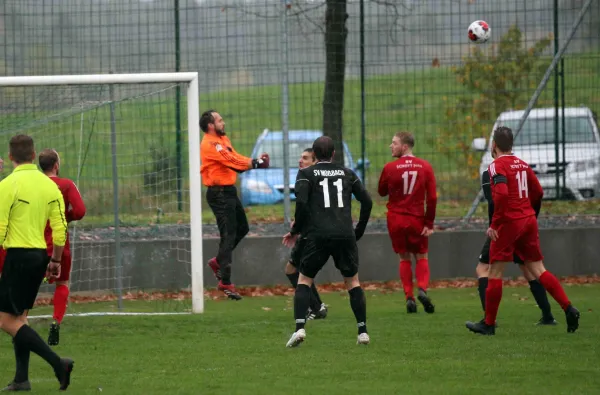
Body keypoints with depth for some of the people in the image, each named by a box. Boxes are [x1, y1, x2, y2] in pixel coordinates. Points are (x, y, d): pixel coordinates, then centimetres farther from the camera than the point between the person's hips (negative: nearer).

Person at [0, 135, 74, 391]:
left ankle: (57, 363, -14)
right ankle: (22, 378, 13)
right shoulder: (49, 185, 7)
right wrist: (56, 261, 17)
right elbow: (60, 228, 7)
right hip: (40, 255, 7)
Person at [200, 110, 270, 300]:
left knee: (242, 228, 19)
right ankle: (225, 282, -6)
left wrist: (255, 161, -7)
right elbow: (232, 161, -23)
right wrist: (255, 164, -20)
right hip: (219, 194, -10)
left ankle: (218, 261, 31)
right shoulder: (209, 144, -16)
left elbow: (236, 157, 9)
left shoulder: (223, 139, 15)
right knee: (228, 235, -9)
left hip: (229, 191, 10)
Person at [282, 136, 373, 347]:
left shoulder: (306, 174, 6)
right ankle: (363, 331, 9)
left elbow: (301, 203, -9)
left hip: (318, 236, -2)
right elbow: (366, 201, 9)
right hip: (346, 235, 2)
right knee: (353, 281, 16)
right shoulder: (347, 173, 15)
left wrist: (296, 231, 4)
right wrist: (359, 231, 19)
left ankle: (299, 328, -8)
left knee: (304, 280, 10)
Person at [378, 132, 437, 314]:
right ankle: (422, 288, -12)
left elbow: (382, 192, 7)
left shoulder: (390, 168, -7)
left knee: (404, 258, 12)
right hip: (417, 220, 1)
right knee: (421, 257, 13)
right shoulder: (425, 167, -2)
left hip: (396, 220, -1)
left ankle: (409, 297, 2)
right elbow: (432, 198, -5)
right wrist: (429, 223, -2)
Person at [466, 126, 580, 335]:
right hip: (529, 220, 7)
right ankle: (569, 309, -3)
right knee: (538, 270, 9)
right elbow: (538, 192, 15)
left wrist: (494, 224, -19)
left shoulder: (497, 165, -11)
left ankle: (489, 324, 6)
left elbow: (502, 194, -24)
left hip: (508, 223, -7)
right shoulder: (522, 164, 11)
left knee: (495, 273, 2)